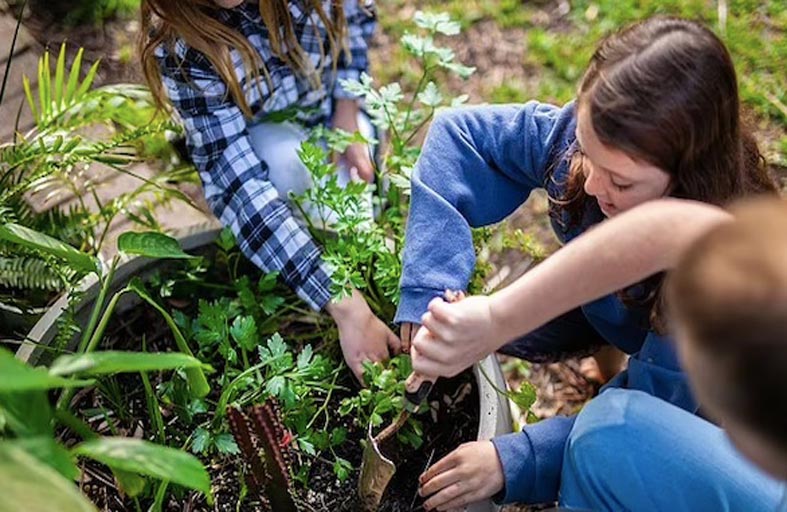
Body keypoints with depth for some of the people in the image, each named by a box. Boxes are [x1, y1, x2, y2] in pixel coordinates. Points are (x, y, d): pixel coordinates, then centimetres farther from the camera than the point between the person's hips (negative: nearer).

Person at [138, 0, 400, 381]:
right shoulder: (181, 48, -38)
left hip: (330, 106, 3)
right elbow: (239, 185, -43)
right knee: (285, 161, -35)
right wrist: (345, 307, -49)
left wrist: (348, 122, -17)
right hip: (254, 135, -3)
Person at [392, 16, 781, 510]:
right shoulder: (585, 135, -31)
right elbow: (458, 132, -25)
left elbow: (653, 411, -34)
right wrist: (427, 300, -34)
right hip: (607, 300, 4)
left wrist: (514, 461, -42)